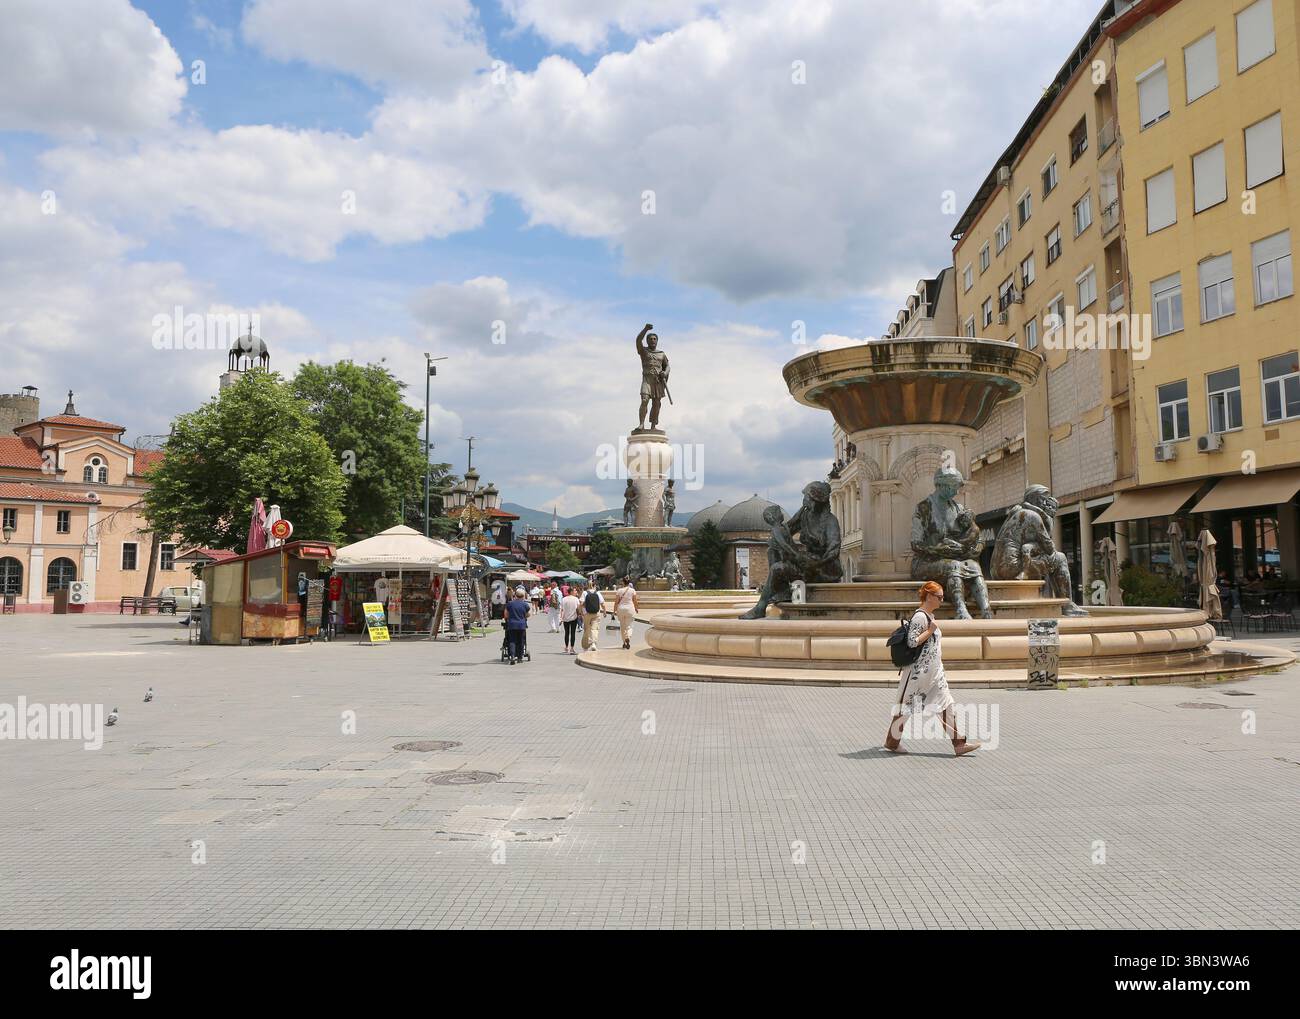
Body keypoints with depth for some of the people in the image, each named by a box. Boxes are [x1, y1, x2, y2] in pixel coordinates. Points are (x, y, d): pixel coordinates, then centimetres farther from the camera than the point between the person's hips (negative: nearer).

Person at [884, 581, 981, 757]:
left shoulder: (930, 615, 13)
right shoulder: (920, 616, -16)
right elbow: (912, 641, -24)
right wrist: (931, 630, -21)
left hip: (933, 671, 10)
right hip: (919, 671, -9)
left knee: (946, 705, 4)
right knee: (907, 706, 2)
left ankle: (959, 743, 5)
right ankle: (891, 741, 15)